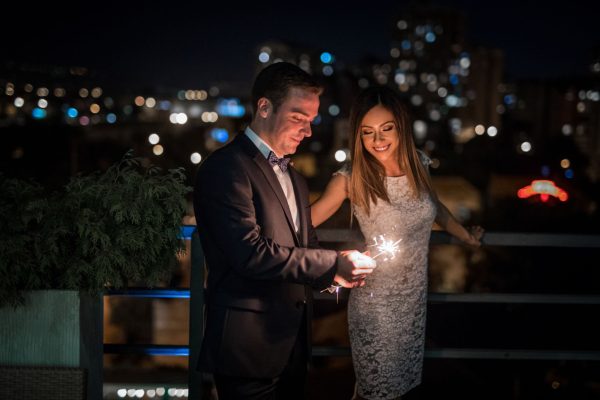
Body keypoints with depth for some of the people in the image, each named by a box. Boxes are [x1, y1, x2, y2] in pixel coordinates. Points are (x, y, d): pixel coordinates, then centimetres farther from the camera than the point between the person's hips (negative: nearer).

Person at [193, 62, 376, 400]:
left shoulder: (295, 179, 19)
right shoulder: (226, 167, -12)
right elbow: (250, 252, -22)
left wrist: (339, 271, -1)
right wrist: (334, 264, -18)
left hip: (293, 344, 9)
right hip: (249, 346, -9)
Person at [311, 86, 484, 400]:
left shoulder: (418, 165, -4)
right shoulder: (351, 180, -18)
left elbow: (435, 206, 15)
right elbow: (309, 219, -24)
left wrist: (467, 237, 26)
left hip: (416, 294, 5)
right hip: (376, 301, -5)